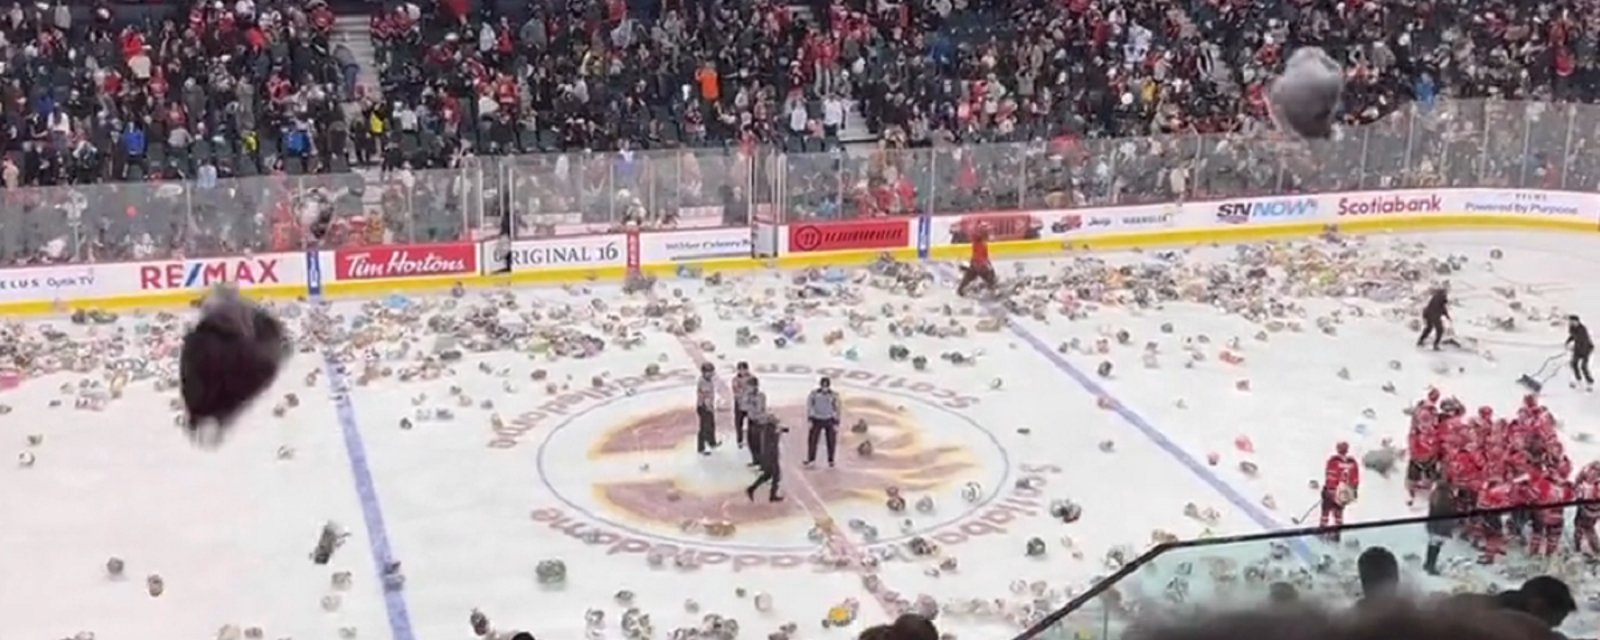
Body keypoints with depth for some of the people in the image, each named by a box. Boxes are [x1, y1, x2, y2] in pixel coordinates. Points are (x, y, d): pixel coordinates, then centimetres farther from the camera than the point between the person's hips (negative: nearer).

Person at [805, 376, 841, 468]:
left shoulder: (834, 396, -11)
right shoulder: (814, 393, -11)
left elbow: (837, 409, -3)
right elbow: (809, 406, -3)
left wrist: (836, 424, -4)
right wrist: (809, 420, -7)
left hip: (829, 420, 0)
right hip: (817, 420, 0)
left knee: (831, 441, 0)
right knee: (812, 440, -5)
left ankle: (831, 460, 15)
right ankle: (811, 460, 6)